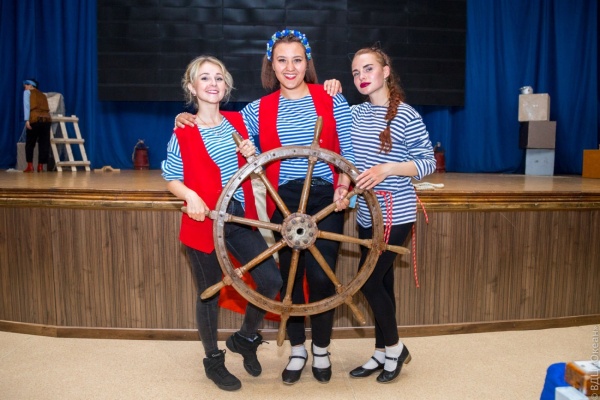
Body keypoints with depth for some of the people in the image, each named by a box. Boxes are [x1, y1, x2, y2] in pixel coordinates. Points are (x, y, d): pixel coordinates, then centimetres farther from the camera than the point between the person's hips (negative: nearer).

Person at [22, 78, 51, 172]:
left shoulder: (27, 92, 12)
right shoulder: (42, 95, 27)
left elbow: (27, 106, -2)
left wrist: (27, 120, -11)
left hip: (35, 119, -4)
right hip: (47, 119, 4)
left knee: (30, 143, 6)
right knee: (44, 144, 3)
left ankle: (30, 166, 1)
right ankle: (40, 166, 2)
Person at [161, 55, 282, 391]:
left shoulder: (238, 121, 6)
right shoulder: (183, 132, -7)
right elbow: (171, 178, -2)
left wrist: (252, 155, -7)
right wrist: (190, 196, -21)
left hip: (240, 218, 4)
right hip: (204, 221, -4)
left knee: (272, 280, 0)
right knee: (210, 293, 8)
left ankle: (245, 339, 27)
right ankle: (214, 359, 31)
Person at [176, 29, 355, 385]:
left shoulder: (331, 99, 1)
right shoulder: (260, 109, 6)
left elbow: (348, 152, 1)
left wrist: (342, 187, -13)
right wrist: (188, 118, -5)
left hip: (326, 198, -1)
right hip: (284, 200, 2)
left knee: (321, 276, 1)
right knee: (289, 275, 8)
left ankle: (321, 349, 26)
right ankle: (297, 350, 29)